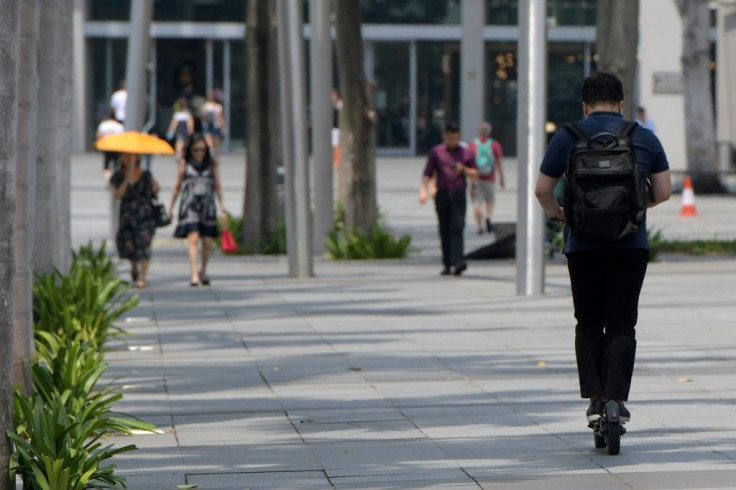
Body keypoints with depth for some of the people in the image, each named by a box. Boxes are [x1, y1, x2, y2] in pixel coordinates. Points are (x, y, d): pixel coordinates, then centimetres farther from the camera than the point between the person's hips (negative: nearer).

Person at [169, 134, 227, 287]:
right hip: (190, 205, -2)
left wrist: (222, 207, 4)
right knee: (193, 239, -15)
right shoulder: (185, 163, 2)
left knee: (207, 242, 3)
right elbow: (177, 186, 8)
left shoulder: (212, 164, 5)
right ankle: (194, 275, -19)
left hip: (207, 206, 2)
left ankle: (203, 271, 27)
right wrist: (170, 208, 10)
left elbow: (217, 186, 9)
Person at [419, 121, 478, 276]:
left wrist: (463, 169, -6)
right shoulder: (436, 152, 7)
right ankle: (447, 264, 13)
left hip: (459, 195, -1)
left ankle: (458, 260, -23)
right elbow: (427, 174, 6)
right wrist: (423, 189, -9)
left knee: (457, 227, -14)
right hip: (442, 194, 1)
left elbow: (474, 173, 13)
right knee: (445, 231, 4)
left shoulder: (466, 152, 10)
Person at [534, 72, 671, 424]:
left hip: (583, 245, 0)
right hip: (631, 246, 0)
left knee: (588, 323, 10)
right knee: (621, 324, 2)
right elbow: (663, 193, 8)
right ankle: (617, 398, -9)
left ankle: (595, 397, 1)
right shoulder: (645, 138, 8)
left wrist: (554, 211, 26)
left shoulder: (567, 137, 4)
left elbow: (542, 190, 6)